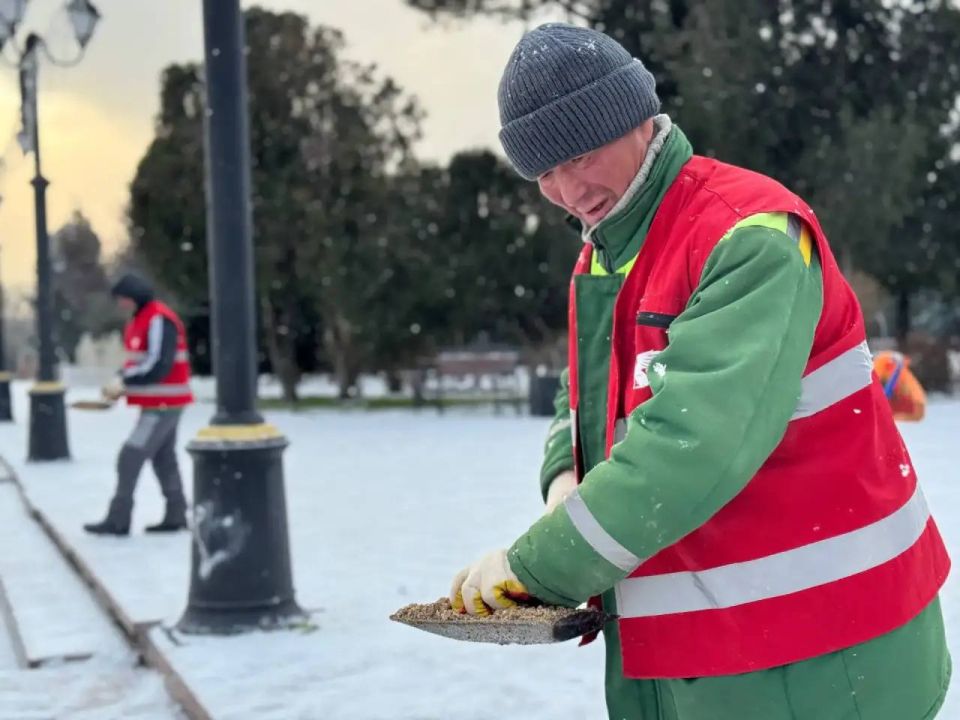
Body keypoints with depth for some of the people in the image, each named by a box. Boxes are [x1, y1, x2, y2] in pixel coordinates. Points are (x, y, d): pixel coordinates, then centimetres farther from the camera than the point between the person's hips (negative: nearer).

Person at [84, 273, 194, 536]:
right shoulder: (140, 319, 13)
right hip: (158, 403, 10)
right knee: (164, 459, 12)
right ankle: (176, 515, 18)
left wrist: (124, 383, -20)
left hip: (163, 404, -10)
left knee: (130, 458, -9)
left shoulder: (159, 320, -19)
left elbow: (158, 365, -25)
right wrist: (122, 383, 2)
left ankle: (118, 520, -5)